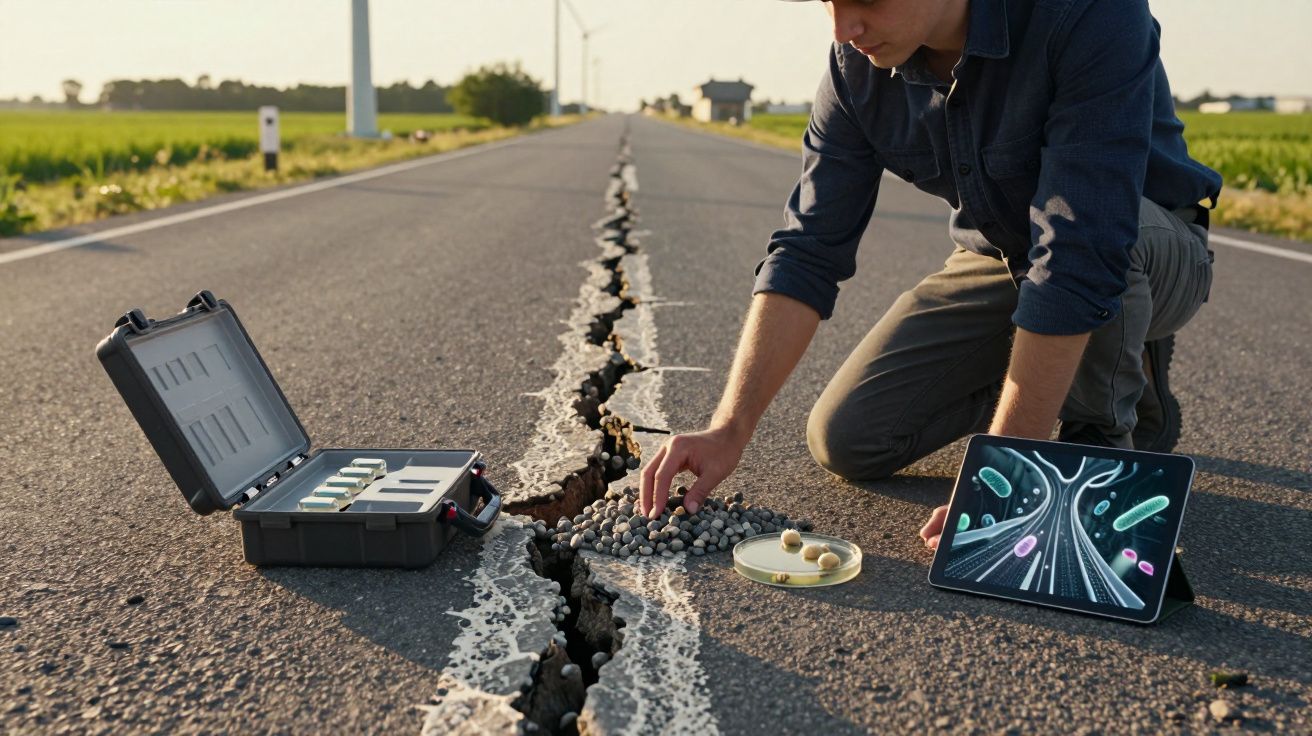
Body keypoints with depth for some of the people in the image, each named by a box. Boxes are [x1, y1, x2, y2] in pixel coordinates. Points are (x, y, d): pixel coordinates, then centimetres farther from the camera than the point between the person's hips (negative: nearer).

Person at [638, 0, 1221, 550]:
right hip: (998, 260, 5)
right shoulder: (856, 65, -15)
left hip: (1154, 253, -4)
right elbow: (807, 254, -15)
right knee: (846, 440, -6)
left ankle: (1103, 434, -9)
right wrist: (729, 430, -24)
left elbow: (1081, 259, -38)